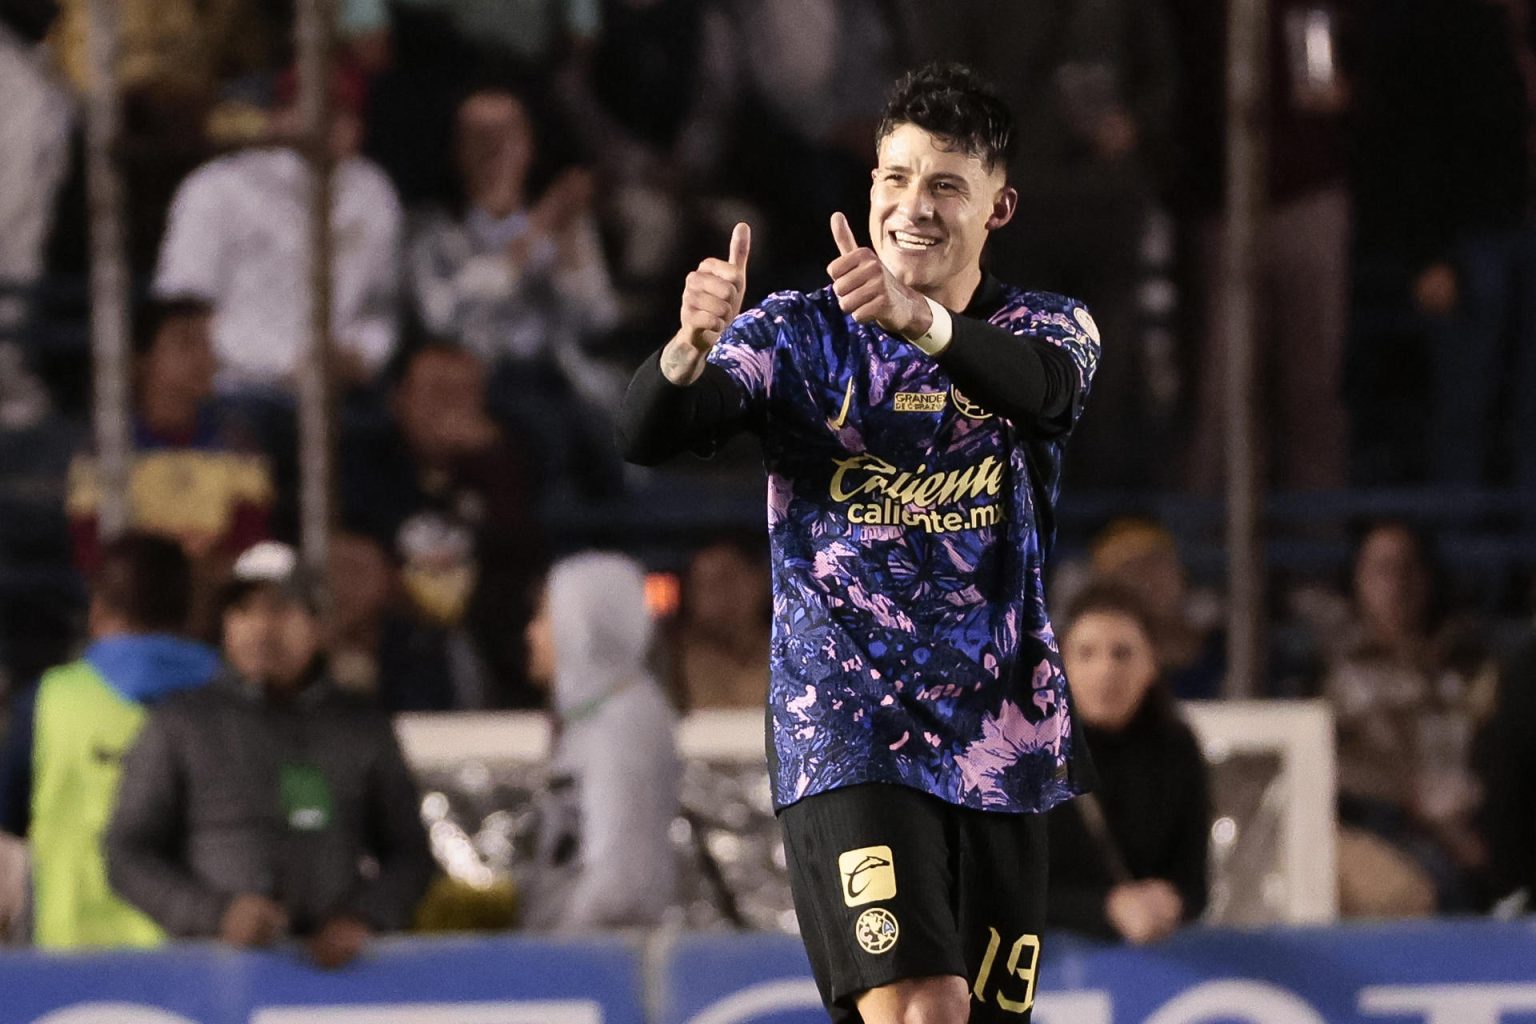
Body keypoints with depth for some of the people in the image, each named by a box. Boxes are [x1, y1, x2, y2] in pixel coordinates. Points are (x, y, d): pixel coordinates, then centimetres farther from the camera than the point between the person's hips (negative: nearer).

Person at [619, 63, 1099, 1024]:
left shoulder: (1049, 329, 4)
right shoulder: (797, 333, 2)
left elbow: (1043, 387, -22)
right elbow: (647, 435, -13)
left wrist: (921, 323, -43)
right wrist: (691, 348, -36)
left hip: (1000, 745, 3)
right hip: (847, 731, -3)